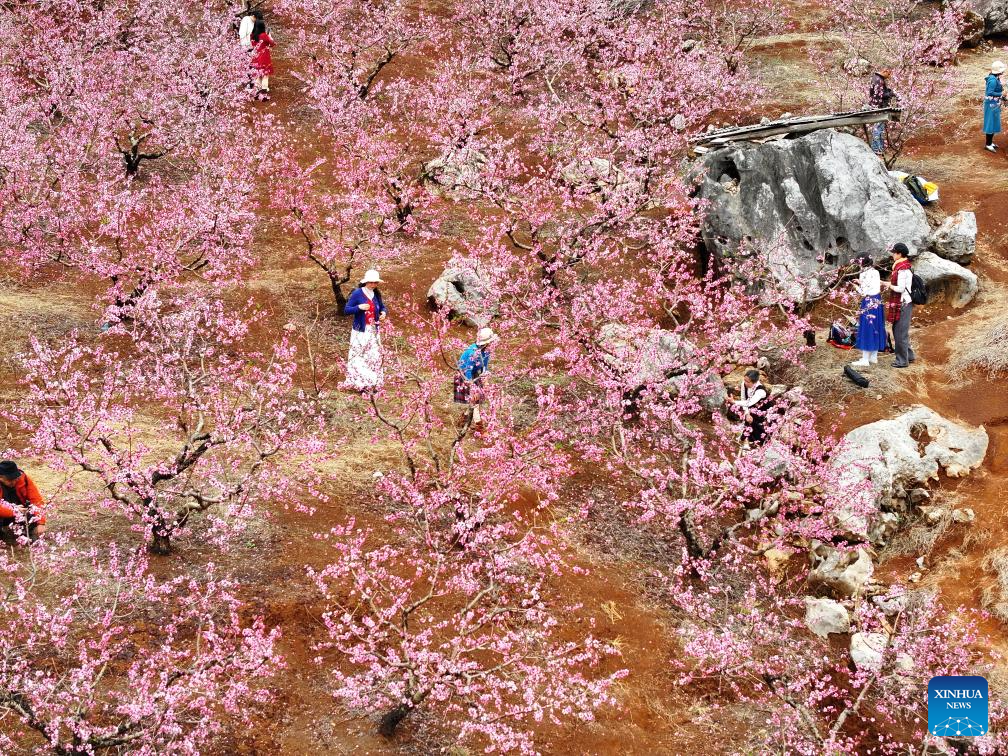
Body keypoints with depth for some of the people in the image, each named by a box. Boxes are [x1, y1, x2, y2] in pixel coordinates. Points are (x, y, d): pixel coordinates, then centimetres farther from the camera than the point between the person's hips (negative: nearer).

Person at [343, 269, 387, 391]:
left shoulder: (376, 294, 8)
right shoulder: (357, 294, -8)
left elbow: (382, 307, 22)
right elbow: (346, 310, -7)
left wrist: (384, 313, -1)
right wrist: (359, 307, -23)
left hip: (373, 331, 5)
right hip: (361, 331, -5)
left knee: (374, 357, 3)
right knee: (359, 358, -6)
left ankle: (373, 383, 8)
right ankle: (360, 384, -3)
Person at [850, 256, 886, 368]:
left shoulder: (864, 274, -14)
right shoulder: (876, 272, 7)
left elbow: (863, 292, -15)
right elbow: (872, 286, 12)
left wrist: (857, 286, 4)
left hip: (868, 303, -8)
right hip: (877, 302, 8)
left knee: (867, 329, -5)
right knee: (876, 328, 13)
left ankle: (865, 360, -4)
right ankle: (874, 357, 20)